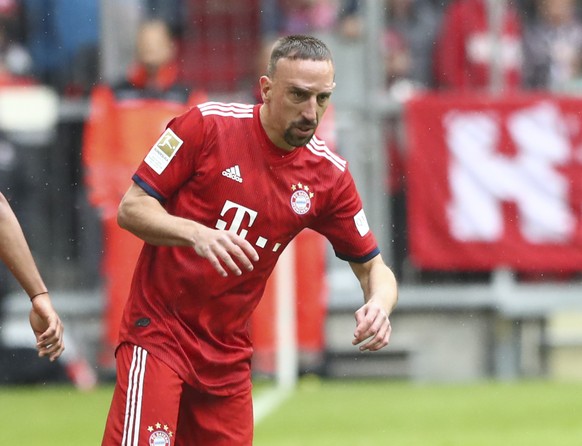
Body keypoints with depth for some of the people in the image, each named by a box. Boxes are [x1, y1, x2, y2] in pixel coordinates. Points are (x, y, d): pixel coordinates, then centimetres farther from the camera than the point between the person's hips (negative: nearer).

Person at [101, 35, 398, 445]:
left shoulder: (329, 175, 0)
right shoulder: (206, 126, -11)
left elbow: (372, 265, 8)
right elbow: (131, 208, -8)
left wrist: (380, 303, -16)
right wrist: (196, 233, -27)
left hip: (229, 355, 4)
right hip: (159, 331, -4)